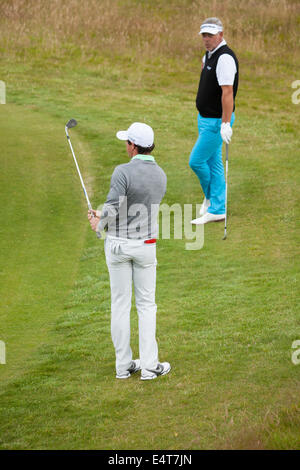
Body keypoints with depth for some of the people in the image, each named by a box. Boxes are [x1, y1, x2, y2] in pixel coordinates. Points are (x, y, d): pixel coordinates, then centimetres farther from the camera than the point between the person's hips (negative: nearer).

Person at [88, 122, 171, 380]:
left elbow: (112, 209, -21)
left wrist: (99, 224, 1)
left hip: (118, 243, -3)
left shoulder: (123, 172, -18)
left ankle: (124, 365, 10)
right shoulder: (160, 175, 3)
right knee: (146, 305, 9)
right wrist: (103, 216, 12)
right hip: (145, 245, 3)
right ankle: (149, 365, 4)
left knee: (120, 304, 6)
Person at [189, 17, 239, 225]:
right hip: (206, 118, 10)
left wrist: (226, 124, -31)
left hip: (217, 121, -10)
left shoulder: (225, 58, -22)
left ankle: (211, 197, 17)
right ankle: (216, 210, 17)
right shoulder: (209, 55, 10)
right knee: (213, 163, 12)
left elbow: (227, 92, -28)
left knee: (196, 161, -5)